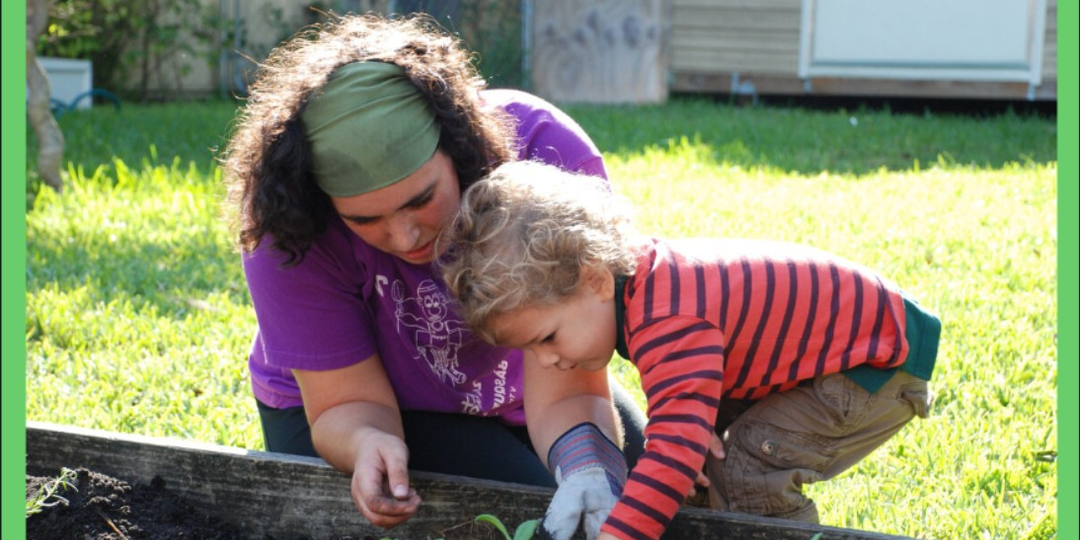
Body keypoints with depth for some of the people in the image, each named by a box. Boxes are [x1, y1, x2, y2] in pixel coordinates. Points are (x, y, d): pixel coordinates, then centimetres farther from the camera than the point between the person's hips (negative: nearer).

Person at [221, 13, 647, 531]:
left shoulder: (550, 157, -33)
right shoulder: (286, 220, -32)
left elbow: (568, 390, -33)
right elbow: (347, 402, -25)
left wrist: (586, 465, -55)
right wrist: (367, 443, -50)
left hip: (513, 397, 3)